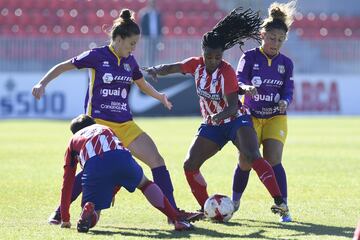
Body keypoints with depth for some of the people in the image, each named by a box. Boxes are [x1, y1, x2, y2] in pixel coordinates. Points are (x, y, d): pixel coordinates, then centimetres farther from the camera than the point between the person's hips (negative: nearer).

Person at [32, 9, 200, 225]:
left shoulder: (129, 61, 8)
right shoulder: (97, 56, -7)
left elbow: (141, 83, 26)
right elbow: (64, 66, 1)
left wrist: (159, 96, 7)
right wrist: (43, 83, -8)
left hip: (124, 124, 6)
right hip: (98, 122, -6)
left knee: (157, 160, -4)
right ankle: (60, 212, 4)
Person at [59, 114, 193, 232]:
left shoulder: (73, 140, 37)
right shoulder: (105, 129, 43)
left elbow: (67, 182, 35)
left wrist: (65, 219, 40)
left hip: (93, 166, -2)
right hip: (121, 157, 2)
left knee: (90, 220, 8)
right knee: (144, 183, 33)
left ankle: (88, 209, -28)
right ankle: (177, 220, 21)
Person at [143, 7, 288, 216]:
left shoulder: (227, 72, -22)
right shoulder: (196, 64, -6)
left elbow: (233, 107, -28)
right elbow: (170, 68, 3)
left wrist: (219, 116, -48)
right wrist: (157, 70, -19)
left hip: (236, 121, -6)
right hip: (211, 126, 6)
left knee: (254, 157, -29)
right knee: (190, 166, -3)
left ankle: (279, 202, -35)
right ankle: (207, 209, 10)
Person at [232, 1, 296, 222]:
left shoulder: (286, 63, 1)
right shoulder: (250, 57, -6)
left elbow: (288, 91, -5)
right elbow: (238, 81, -18)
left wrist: (284, 102, -28)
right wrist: (246, 88, -41)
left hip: (276, 118, 1)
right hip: (250, 117, -1)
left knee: (273, 160, -16)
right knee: (245, 162, -2)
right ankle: (234, 203, 22)